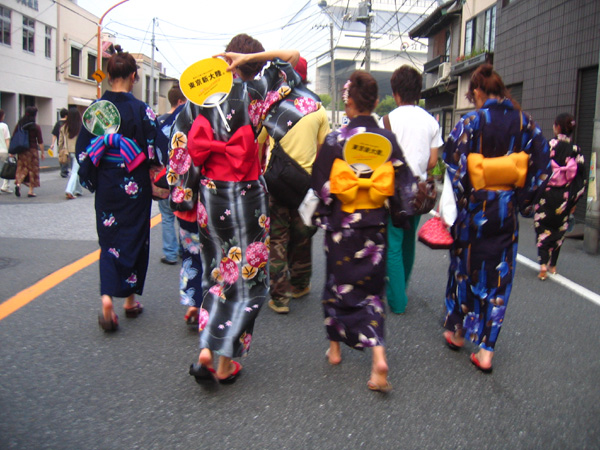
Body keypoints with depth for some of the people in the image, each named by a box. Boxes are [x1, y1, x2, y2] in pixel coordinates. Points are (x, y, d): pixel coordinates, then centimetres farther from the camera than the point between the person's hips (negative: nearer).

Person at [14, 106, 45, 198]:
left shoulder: (19, 124, 3)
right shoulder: (36, 127, -8)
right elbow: (40, 142, -8)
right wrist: (42, 153, 1)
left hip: (21, 150, 4)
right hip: (32, 150, -4)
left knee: (21, 168, 12)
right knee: (33, 170, 5)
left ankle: (18, 184, -12)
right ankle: (31, 191, 7)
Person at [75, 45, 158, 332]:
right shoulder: (141, 110, -11)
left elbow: (82, 149, 2)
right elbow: (153, 151, -11)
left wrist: (91, 180, 14)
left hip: (106, 185, 3)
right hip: (135, 186, -2)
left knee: (109, 239, 11)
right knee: (134, 237, 11)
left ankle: (107, 297, -7)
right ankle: (131, 299, 22)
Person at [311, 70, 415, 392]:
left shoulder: (335, 140, -11)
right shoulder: (389, 140, -3)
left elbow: (321, 188, -7)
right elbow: (402, 186, 1)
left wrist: (320, 220, 6)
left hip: (341, 225, -2)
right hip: (375, 226, 2)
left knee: (338, 282, 16)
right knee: (371, 288, 9)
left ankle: (335, 348, 30)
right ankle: (378, 357, -6)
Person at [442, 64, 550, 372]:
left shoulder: (471, 122, -9)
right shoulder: (524, 123, 1)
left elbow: (453, 166, -14)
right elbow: (542, 165, 1)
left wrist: (457, 202, -5)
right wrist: (524, 201, 7)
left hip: (474, 208, -2)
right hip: (507, 211, 3)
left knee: (465, 268, 15)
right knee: (499, 276, 8)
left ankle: (458, 332, 31)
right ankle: (486, 350, 9)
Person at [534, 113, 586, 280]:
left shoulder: (547, 146, -11)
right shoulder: (576, 151, -2)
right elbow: (581, 179, 1)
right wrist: (574, 201, 10)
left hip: (546, 194, -3)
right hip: (564, 198, 3)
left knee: (542, 228, 6)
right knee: (559, 230, 15)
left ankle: (543, 264, -8)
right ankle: (552, 265, 24)